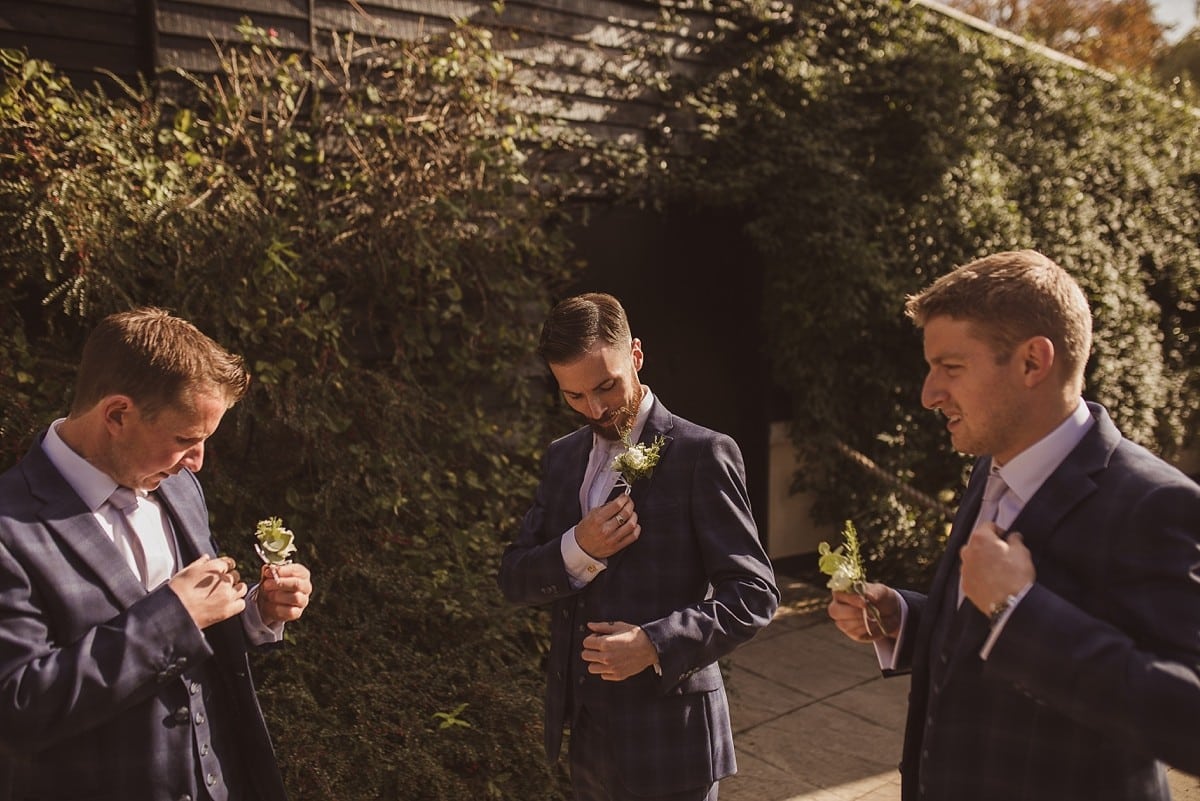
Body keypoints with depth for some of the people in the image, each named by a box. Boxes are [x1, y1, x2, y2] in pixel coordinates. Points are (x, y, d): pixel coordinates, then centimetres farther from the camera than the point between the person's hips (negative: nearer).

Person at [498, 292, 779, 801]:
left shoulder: (702, 454, -13)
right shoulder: (561, 457, 6)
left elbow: (754, 595, -13)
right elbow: (513, 579, 4)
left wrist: (655, 644, -26)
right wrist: (577, 550, -15)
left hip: (666, 735, -5)